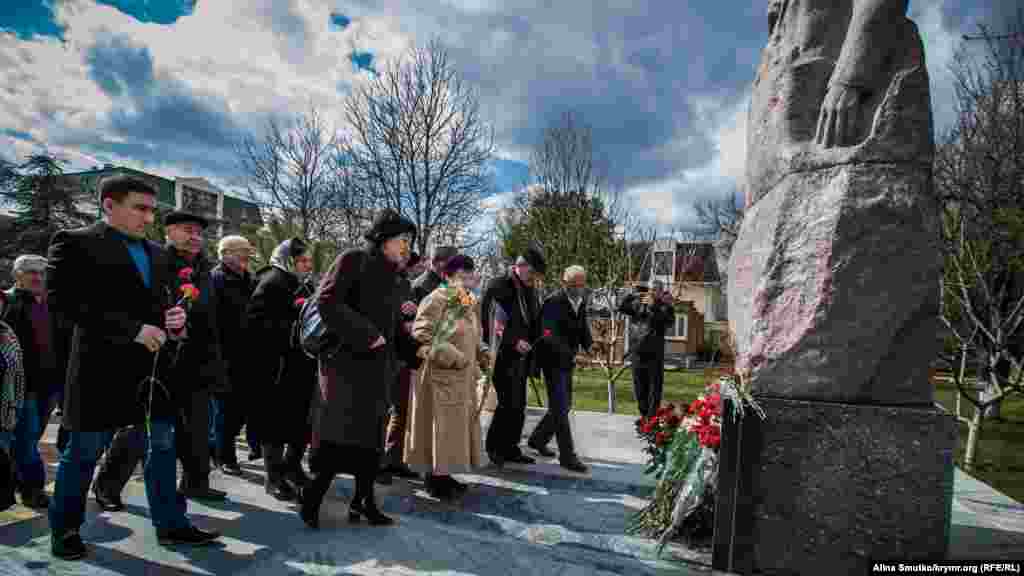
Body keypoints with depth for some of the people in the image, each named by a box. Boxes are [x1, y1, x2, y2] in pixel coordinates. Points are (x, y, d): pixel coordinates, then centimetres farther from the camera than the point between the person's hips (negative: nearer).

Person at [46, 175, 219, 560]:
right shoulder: (74, 243, -6)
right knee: (84, 451, 9)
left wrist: (173, 319, -3)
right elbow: (61, 302, -16)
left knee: (163, 444, 10)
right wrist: (132, 329, -22)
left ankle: (170, 525, 21)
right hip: (103, 366, -6)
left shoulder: (156, 253, 13)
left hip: (156, 363, 6)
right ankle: (64, 529, 29)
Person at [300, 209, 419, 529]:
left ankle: (362, 502, 18)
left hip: (378, 366, 8)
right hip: (347, 361, -8)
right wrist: (364, 335, -20)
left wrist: (417, 350, 3)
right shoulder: (354, 259, -5)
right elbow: (326, 301, -17)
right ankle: (311, 499, 8)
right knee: (340, 434, -8)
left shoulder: (390, 275, 17)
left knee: (372, 434, 9)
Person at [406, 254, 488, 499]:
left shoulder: (468, 302, 13)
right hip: (440, 375, -9)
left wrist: (479, 352, 4)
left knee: (454, 425, 13)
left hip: (463, 376, 9)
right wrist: (453, 357, -22)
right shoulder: (436, 299, -13)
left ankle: (443, 475, 24)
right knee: (439, 425, -2)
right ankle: (435, 480, 9)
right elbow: (421, 334, -21)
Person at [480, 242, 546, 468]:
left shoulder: (530, 290, 15)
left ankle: (510, 448, 21)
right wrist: (513, 342, -16)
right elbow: (490, 322, -14)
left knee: (518, 406, 10)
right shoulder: (497, 286, -7)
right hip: (504, 356, -7)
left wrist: (532, 345, 7)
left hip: (522, 356, 7)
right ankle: (494, 447, 7)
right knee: (509, 403, -10)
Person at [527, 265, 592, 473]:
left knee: (564, 405, 17)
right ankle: (567, 456, 2)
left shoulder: (581, 302, 5)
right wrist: (573, 355, -37)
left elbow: (583, 328, 9)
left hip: (567, 362, 8)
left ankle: (537, 439, 36)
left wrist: (590, 346, -11)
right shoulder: (553, 303, -18)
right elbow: (550, 337, -27)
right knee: (560, 408, -5)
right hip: (553, 362, -8)